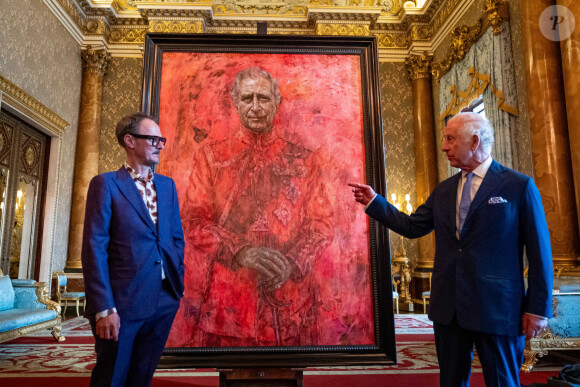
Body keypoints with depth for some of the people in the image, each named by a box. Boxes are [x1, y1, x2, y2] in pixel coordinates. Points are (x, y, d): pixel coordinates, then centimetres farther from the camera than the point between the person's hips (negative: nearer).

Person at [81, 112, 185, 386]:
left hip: (164, 302, 5)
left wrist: (177, 285, 7)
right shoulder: (106, 184, -5)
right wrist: (103, 309, -15)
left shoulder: (167, 185, 11)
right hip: (123, 302, -4)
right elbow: (94, 248, -11)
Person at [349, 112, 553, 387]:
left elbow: (539, 250, -5)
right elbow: (412, 226, 11)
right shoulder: (443, 191, 11)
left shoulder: (519, 186, -5)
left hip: (496, 308, -5)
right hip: (448, 307, 5)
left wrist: (539, 308, -7)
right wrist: (374, 201, 7)